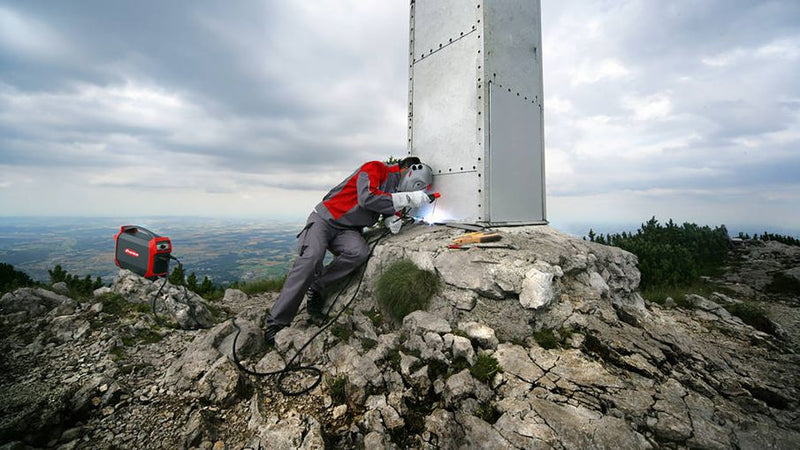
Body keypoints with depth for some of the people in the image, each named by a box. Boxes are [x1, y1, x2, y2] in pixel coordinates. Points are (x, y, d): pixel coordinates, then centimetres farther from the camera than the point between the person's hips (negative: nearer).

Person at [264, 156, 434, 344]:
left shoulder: (398, 190, 10)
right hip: (325, 218, -6)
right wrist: (407, 198, -28)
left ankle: (317, 288, -12)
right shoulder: (375, 169, -15)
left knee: (360, 252, -29)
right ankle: (276, 322, -20)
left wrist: (392, 220, -9)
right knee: (311, 259, -29)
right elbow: (367, 198, -30)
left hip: (347, 231, 6)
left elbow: (391, 211, 17)